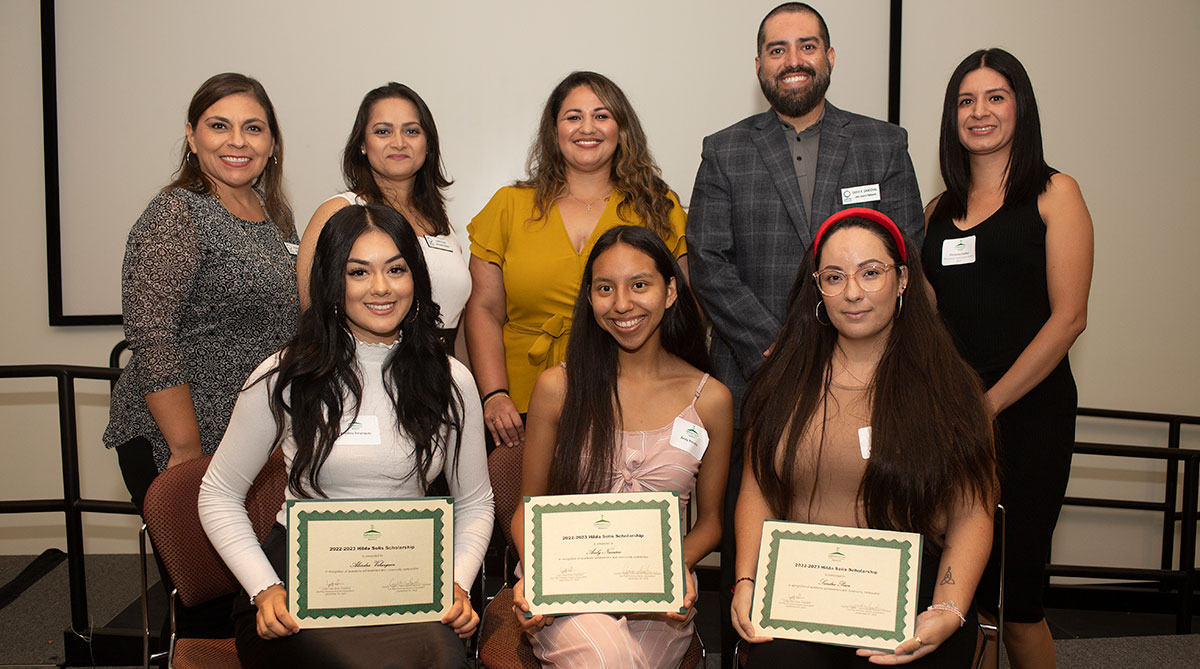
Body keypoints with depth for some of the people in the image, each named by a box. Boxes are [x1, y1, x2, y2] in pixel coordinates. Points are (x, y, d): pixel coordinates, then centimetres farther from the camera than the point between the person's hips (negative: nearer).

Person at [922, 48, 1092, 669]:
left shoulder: (1054, 194, 1)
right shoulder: (941, 209, 14)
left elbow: (1068, 315, -7)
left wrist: (990, 402, -11)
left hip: (1026, 412, -4)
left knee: (1015, 592, -1)